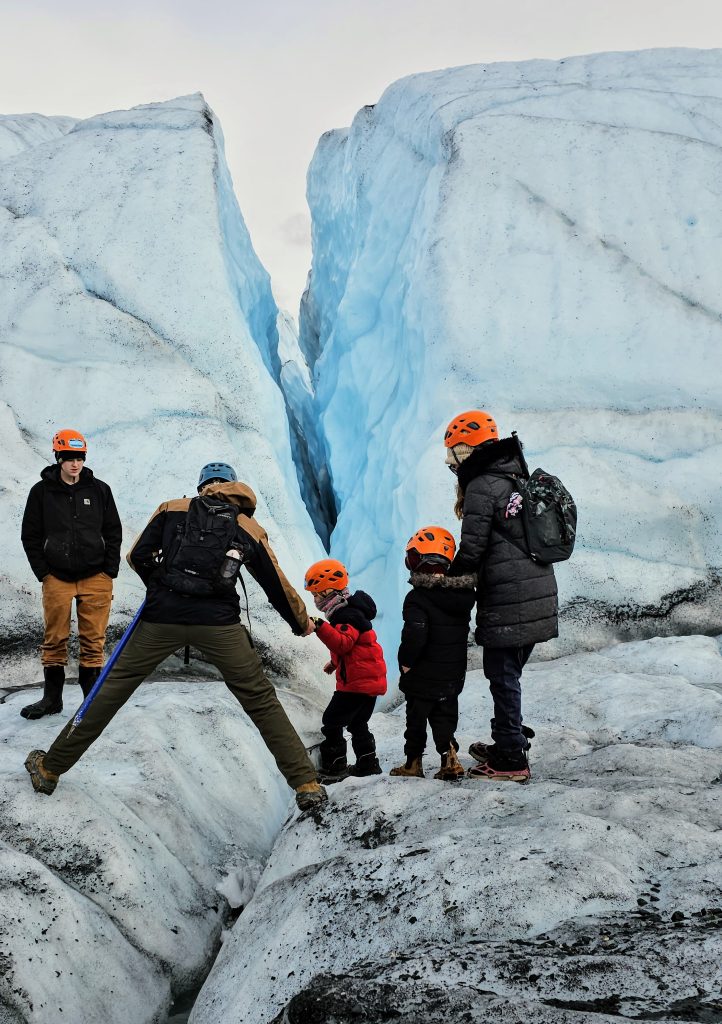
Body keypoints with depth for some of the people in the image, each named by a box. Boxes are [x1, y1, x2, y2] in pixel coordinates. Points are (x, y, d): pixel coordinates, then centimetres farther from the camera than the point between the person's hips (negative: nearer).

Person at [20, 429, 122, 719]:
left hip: (95, 578, 0)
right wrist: (43, 572, -2)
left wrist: (109, 571, 1)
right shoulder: (42, 491, 3)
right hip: (57, 578, 0)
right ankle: (52, 698, 17)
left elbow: (113, 532, 9)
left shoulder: (99, 490, 4)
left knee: (93, 641, 2)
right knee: (54, 640, 5)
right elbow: (31, 535, 7)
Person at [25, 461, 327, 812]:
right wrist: (302, 623, 33)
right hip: (218, 623, 0)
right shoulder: (250, 529, 14)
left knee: (113, 688, 13)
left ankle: (50, 768, 23)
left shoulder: (172, 510, 14)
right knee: (261, 701, 10)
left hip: (162, 616, 1)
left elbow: (138, 557, 9)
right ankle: (306, 784, 9)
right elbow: (278, 586, 17)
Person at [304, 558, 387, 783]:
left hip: (358, 681, -11)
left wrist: (320, 628, -44)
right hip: (369, 680, 11)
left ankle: (334, 767, -4)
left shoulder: (347, 616, -17)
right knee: (357, 723, 22)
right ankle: (368, 763, 29)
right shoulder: (346, 612, 17)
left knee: (332, 722, -7)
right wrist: (335, 663, 32)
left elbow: (343, 642, -35)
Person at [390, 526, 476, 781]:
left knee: (416, 718, 11)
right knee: (445, 717, 17)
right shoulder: (463, 596, 0)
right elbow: (462, 632, 7)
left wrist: (405, 662, -15)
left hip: (422, 676, -5)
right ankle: (449, 755, 3)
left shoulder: (417, 598, -21)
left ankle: (413, 762, 21)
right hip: (454, 675, 5)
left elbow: (414, 635, -30)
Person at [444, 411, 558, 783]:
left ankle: (511, 760, 5)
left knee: (503, 676, -1)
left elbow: (472, 550, -15)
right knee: (509, 674, 19)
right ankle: (509, 743, 29)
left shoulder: (481, 487, -12)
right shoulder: (518, 480, 16)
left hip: (507, 603, -9)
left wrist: (447, 577, 3)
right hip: (538, 598, 9)